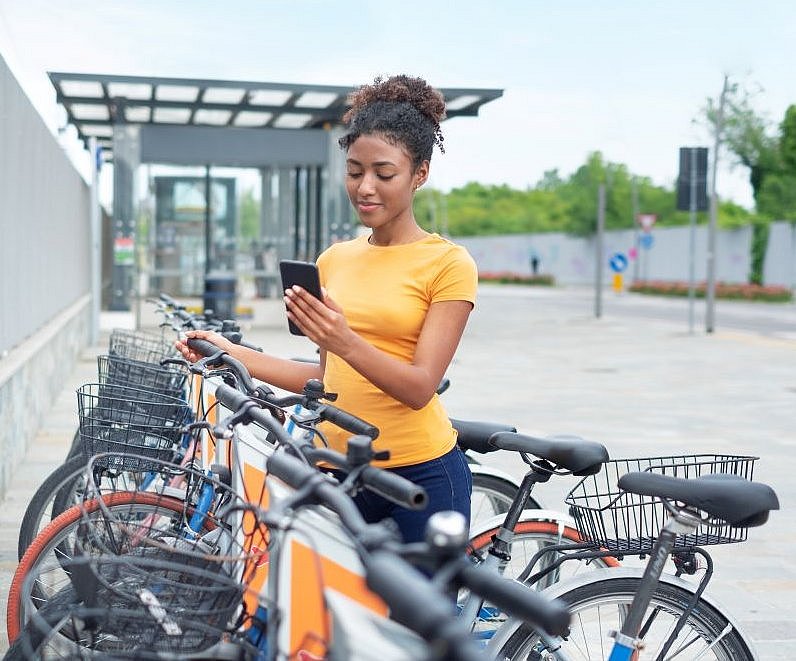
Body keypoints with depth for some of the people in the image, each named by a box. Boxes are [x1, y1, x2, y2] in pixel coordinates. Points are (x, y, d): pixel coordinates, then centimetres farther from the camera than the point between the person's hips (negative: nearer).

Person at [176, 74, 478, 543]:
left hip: (420, 473, -5)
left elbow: (420, 388, -14)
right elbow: (329, 378, 13)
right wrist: (231, 353, 5)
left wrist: (347, 343, -30)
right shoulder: (334, 260, 11)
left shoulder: (448, 264, -6)